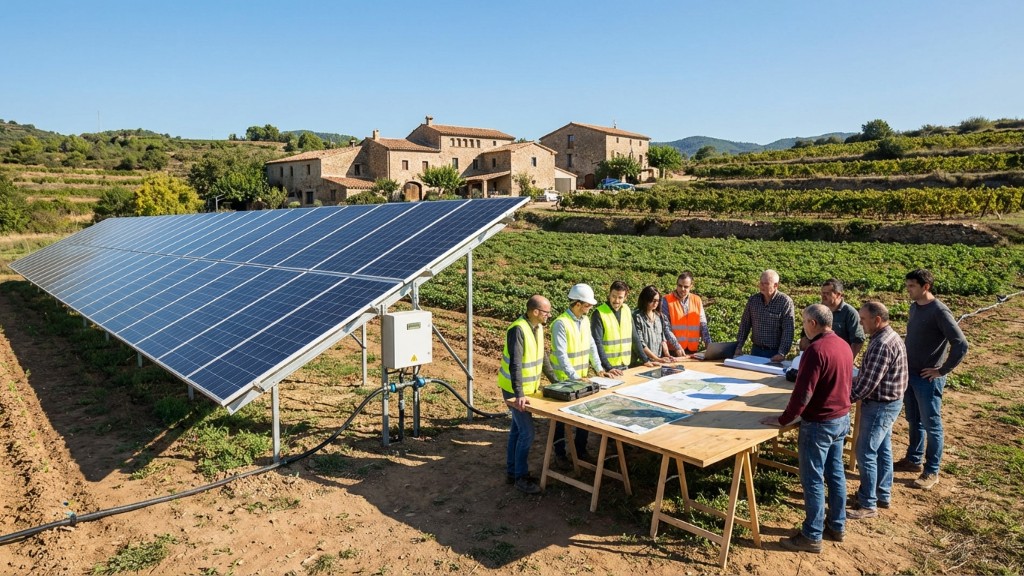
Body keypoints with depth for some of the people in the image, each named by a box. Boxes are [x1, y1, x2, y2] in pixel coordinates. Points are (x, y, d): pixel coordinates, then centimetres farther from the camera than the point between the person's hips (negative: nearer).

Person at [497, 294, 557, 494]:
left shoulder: (538, 327, 3)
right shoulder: (518, 330, -25)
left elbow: (542, 356, 14)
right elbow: (514, 364, -30)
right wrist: (519, 394, -35)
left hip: (529, 387, 9)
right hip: (516, 390, -9)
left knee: (517, 429, 16)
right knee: (527, 432, -4)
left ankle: (511, 471, 28)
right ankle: (521, 477, 9)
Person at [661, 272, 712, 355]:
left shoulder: (697, 300, 9)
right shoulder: (667, 301, -3)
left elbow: (703, 325, 11)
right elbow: (666, 327, -9)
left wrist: (709, 346, 1)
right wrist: (677, 346, -17)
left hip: (693, 349, 3)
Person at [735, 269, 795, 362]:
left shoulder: (785, 301, -9)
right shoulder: (753, 300, 4)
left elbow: (788, 330, -14)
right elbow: (745, 324, 9)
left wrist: (782, 354, -21)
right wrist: (739, 347, 2)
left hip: (775, 353, -3)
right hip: (756, 350, 3)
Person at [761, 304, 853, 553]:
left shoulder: (816, 349, -24)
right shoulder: (844, 346, 4)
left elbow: (803, 392, -24)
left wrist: (784, 420, -15)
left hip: (819, 423, -9)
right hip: (842, 418, 9)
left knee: (813, 480, 2)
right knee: (835, 473, 19)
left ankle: (812, 537, 12)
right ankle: (837, 526, 32)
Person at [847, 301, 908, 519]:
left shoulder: (882, 344, -26)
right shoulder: (889, 336, 8)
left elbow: (869, 382, -25)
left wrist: (846, 399, -17)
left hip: (880, 406, -10)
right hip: (887, 403, 10)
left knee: (865, 453, -3)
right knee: (882, 450, 19)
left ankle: (868, 505, 7)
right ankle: (883, 495, 32)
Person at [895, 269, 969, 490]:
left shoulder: (939, 311, -19)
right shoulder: (914, 307, 6)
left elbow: (961, 344, -23)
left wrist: (942, 371, -17)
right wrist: (906, 364, 11)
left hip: (928, 378, -8)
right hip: (909, 374, 8)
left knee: (931, 426, 4)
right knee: (914, 421, 19)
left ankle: (932, 472, 15)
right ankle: (913, 460, 33)